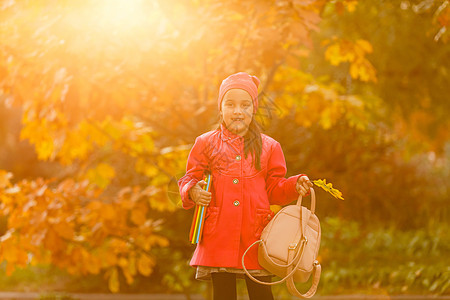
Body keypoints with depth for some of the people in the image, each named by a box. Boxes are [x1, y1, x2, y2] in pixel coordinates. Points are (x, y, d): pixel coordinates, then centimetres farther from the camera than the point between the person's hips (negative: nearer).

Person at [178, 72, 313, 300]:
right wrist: (193, 191, -12)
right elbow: (189, 179, 11)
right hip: (218, 236, 0)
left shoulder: (268, 147, 14)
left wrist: (295, 186, -6)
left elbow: (274, 189, 14)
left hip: (256, 233, 0)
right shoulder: (206, 144, 11)